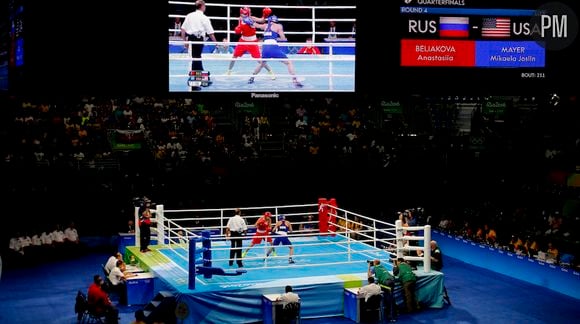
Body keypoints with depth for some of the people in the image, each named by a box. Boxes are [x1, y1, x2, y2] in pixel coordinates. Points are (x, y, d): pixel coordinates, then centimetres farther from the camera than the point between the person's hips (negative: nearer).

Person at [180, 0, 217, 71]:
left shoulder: (189, 16, 8)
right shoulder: (204, 18, -4)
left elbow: (183, 29, 6)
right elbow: (210, 33, -4)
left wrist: (185, 41, 10)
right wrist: (215, 42, 4)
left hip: (190, 38, 5)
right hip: (199, 39, -5)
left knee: (197, 57, 16)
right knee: (196, 57, -1)